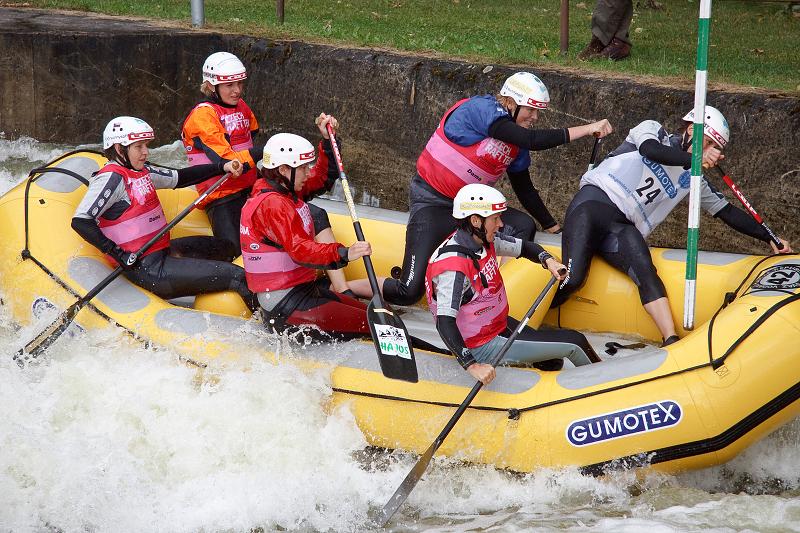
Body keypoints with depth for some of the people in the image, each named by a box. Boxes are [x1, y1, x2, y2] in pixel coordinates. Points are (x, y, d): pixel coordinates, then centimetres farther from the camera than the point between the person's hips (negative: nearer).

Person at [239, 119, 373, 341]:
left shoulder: (288, 192, 12)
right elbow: (300, 251, -31)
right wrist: (343, 254, -42)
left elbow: (324, 177, 25)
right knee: (371, 326, -21)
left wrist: (328, 139, 11)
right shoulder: (272, 204, -19)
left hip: (304, 289, 11)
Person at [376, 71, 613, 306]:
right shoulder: (482, 108, -19)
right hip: (432, 203, -8)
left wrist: (554, 228, 14)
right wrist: (587, 129, -28)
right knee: (409, 293, -17)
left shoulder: (516, 145, 5)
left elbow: (524, 189, 16)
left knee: (523, 226, -19)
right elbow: (532, 140, -29)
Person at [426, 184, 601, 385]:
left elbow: (522, 246, 12)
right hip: (483, 348, -9)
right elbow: (444, 322, -35)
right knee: (575, 342, -2)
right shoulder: (454, 267, -31)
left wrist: (548, 260, -8)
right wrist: (472, 366, -42)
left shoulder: (483, 240, -4)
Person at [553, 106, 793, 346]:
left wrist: (769, 238, 16)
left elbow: (727, 212, 22)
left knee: (645, 271, -27)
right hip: (594, 202, -4)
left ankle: (672, 343, -41)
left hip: (623, 229, 4)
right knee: (573, 278, -26)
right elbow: (648, 149, -18)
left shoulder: (693, 180, 19)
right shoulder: (653, 131, 6)